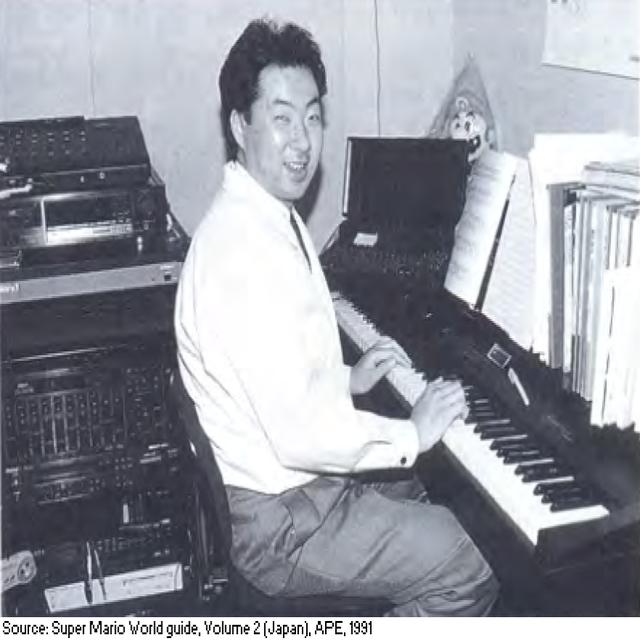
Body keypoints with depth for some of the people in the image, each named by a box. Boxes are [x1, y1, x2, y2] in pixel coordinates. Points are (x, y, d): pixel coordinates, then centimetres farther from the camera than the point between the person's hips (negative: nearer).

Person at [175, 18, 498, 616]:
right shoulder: (245, 249, -28)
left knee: (436, 504, 24)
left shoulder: (263, 215, 5)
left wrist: (349, 378, 9)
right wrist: (411, 433, -17)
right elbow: (299, 435, -30)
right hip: (277, 521, -10)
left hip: (280, 479, 10)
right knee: (472, 571, -7)